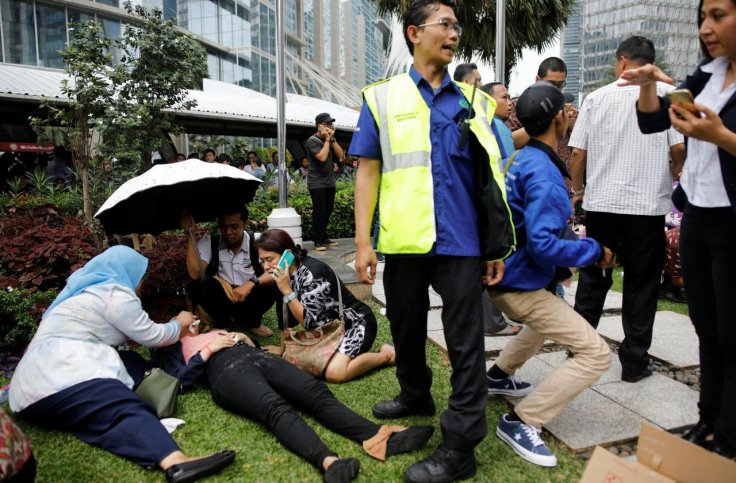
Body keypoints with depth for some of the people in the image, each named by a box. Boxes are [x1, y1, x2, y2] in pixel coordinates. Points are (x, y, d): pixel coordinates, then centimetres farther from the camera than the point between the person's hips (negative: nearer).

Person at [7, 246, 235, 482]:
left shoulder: (90, 290, 29)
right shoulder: (115, 293, -2)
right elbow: (151, 336, 2)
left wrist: (174, 329, 38)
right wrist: (180, 323, 20)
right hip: (61, 377, -11)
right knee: (127, 410, -31)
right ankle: (175, 463, -56)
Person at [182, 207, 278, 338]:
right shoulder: (209, 242, -10)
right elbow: (195, 274, -24)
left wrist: (252, 283, -41)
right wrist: (190, 234, -27)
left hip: (250, 299, 0)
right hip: (221, 299, 1)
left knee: (271, 287, -30)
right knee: (195, 286, -27)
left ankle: (251, 322, 3)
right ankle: (222, 323, 2)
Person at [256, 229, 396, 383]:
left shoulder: (312, 273, -27)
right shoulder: (288, 273, -1)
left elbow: (308, 322, -26)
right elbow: (287, 314, 8)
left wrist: (287, 291, -31)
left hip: (355, 323, -9)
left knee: (334, 373, -29)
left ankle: (386, 355, -5)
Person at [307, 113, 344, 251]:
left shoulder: (330, 139, 10)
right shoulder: (312, 140, -10)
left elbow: (340, 155, 1)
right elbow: (322, 157, -22)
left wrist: (332, 138, -6)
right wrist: (327, 140, -13)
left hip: (330, 182, 7)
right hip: (317, 183, -7)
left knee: (327, 212, 10)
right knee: (319, 212, -7)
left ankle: (324, 238, 20)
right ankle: (318, 241, 0)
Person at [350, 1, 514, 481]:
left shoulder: (474, 101, 8)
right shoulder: (383, 98, 6)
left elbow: (490, 179, 8)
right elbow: (369, 171, 3)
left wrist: (499, 244, 4)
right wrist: (363, 241, -4)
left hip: (460, 241, 0)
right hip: (405, 240, 1)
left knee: (465, 339, 2)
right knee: (407, 326, 17)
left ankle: (460, 444, 14)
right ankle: (416, 395, 42)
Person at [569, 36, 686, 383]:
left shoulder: (597, 97, 3)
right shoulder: (667, 94, 0)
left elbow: (578, 153, 1)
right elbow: (680, 149, -7)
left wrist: (578, 190, 16)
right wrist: (680, 176, 15)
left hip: (601, 202, 2)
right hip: (648, 205, -1)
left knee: (593, 278, 14)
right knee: (641, 285, 8)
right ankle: (634, 361, 14)